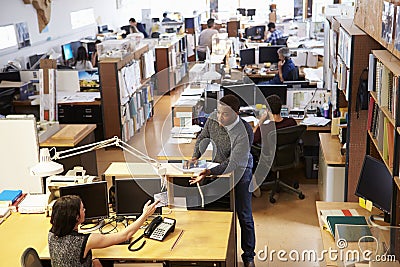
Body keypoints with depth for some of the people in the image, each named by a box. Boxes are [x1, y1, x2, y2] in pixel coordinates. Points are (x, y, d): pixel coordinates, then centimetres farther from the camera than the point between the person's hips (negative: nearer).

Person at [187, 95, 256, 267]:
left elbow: (232, 164, -33)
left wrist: (209, 173, -44)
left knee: (244, 215, 3)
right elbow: (203, 137, 5)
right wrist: (195, 157, -10)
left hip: (239, 171, -4)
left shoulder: (245, 133, -31)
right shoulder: (213, 119, -15)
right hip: (219, 167, 4)